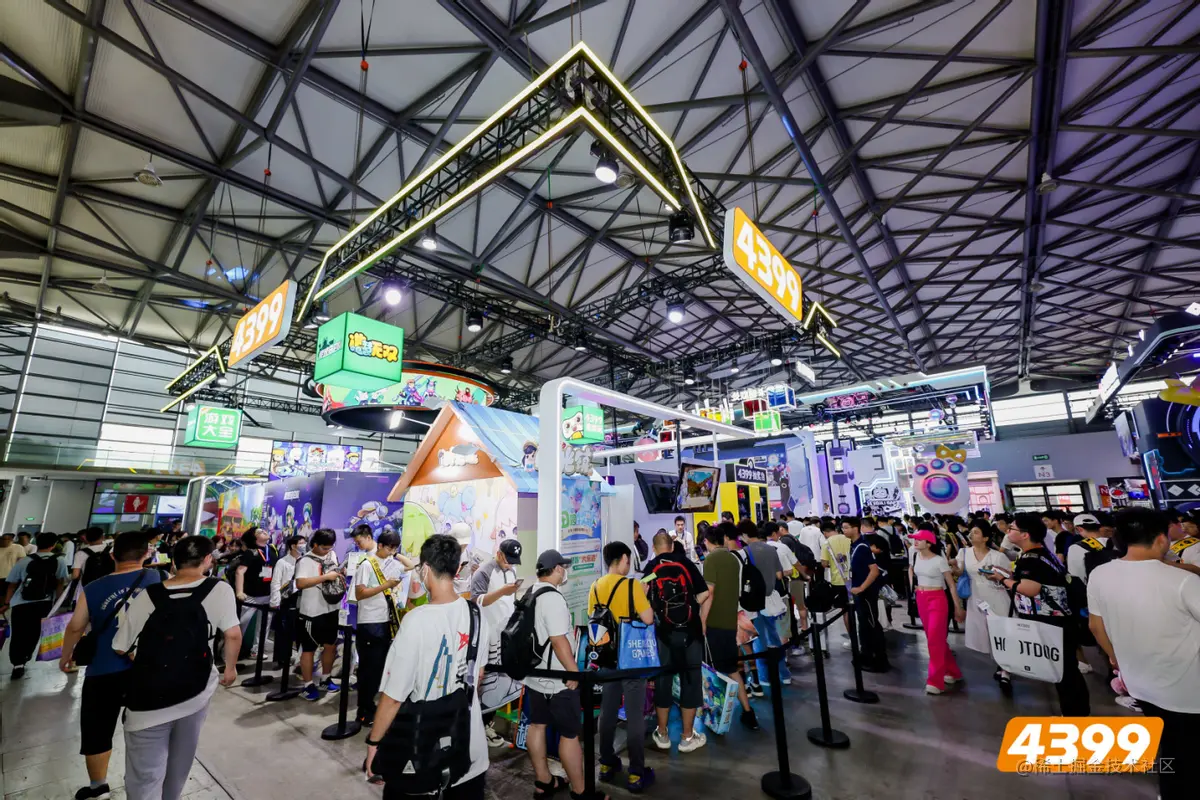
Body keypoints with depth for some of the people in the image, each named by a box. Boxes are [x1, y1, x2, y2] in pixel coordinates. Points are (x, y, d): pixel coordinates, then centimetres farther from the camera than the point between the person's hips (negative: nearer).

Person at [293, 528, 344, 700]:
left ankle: (326, 679, 32)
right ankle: (308, 686, 19)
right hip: (312, 613, -7)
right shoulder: (305, 561, -16)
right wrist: (326, 577, -33)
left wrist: (340, 573, -1)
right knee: (309, 649, 7)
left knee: (331, 645, 16)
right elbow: (300, 583, -30)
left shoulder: (331, 555, 6)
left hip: (331, 609, 7)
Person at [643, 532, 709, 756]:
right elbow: (705, 594, -3)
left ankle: (662, 734, 26)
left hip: (663, 632, 0)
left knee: (662, 680, 14)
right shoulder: (686, 563, -1)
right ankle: (688, 737, 21)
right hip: (690, 631, 0)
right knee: (690, 680, 12)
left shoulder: (650, 568, 0)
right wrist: (701, 622, 8)